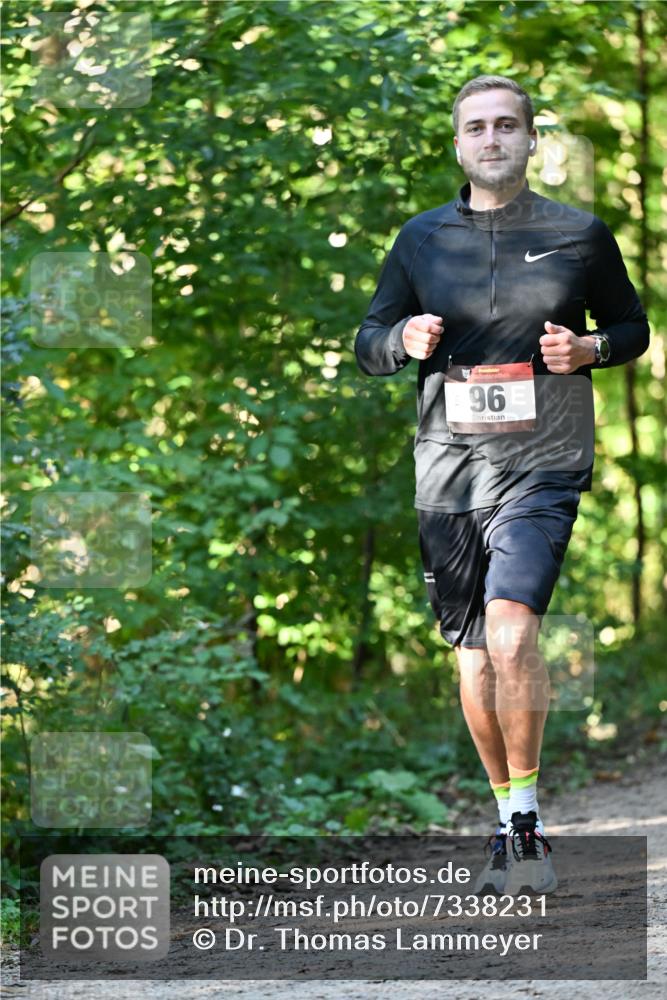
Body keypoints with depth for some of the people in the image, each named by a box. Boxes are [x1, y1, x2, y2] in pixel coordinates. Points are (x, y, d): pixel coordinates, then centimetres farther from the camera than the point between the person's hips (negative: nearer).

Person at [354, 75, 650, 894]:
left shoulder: (580, 235, 4)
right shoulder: (422, 239, 9)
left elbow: (633, 327, 15)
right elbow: (367, 346, 14)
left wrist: (588, 349, -7)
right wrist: (406, 339, -9)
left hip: (543, 465, -3)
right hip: (446, 466, 3)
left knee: (512, 635, -21)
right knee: (473, 654, 8)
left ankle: (527, 817, -8)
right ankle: (508, 814, 23)